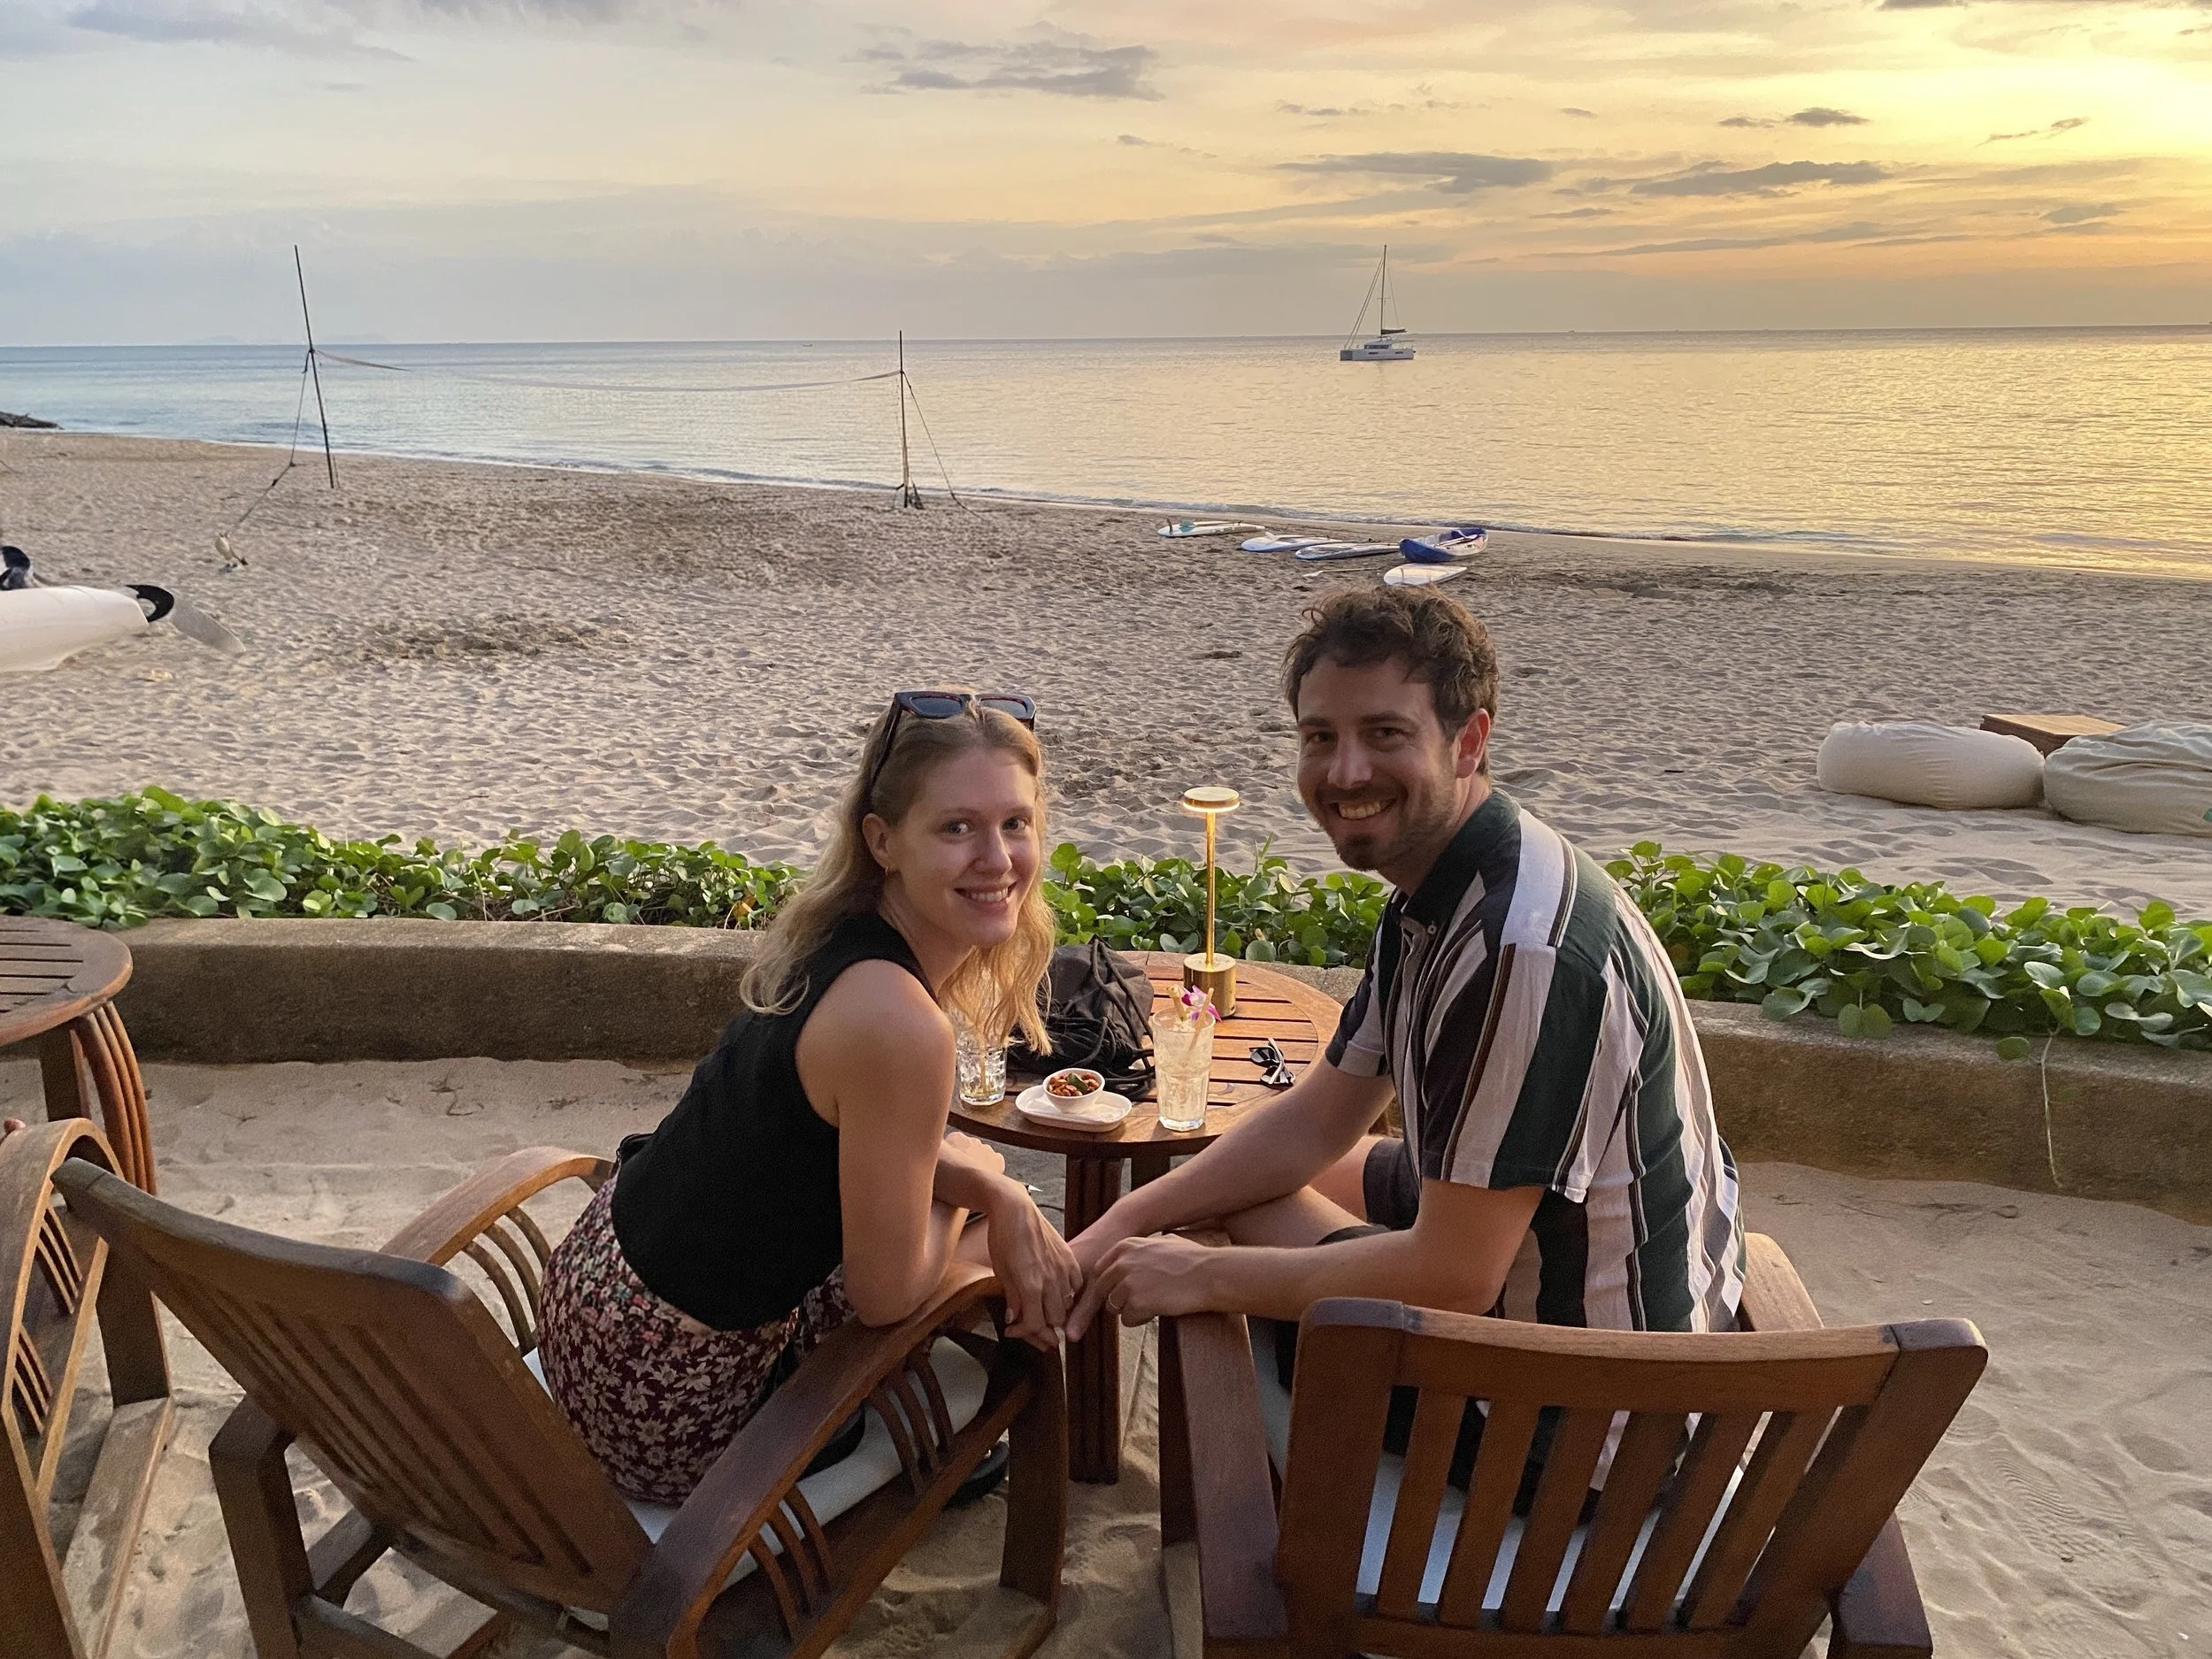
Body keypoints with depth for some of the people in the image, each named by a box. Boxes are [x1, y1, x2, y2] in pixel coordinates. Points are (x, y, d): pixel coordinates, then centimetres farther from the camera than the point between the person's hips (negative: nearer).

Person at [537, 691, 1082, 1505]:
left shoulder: (844, 940, -6)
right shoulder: (896, 1019, -32)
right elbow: (887, 1293, -22)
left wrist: (1000, 1197, -8)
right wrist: (978, 1181, -3)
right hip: (667, 1399, -8)